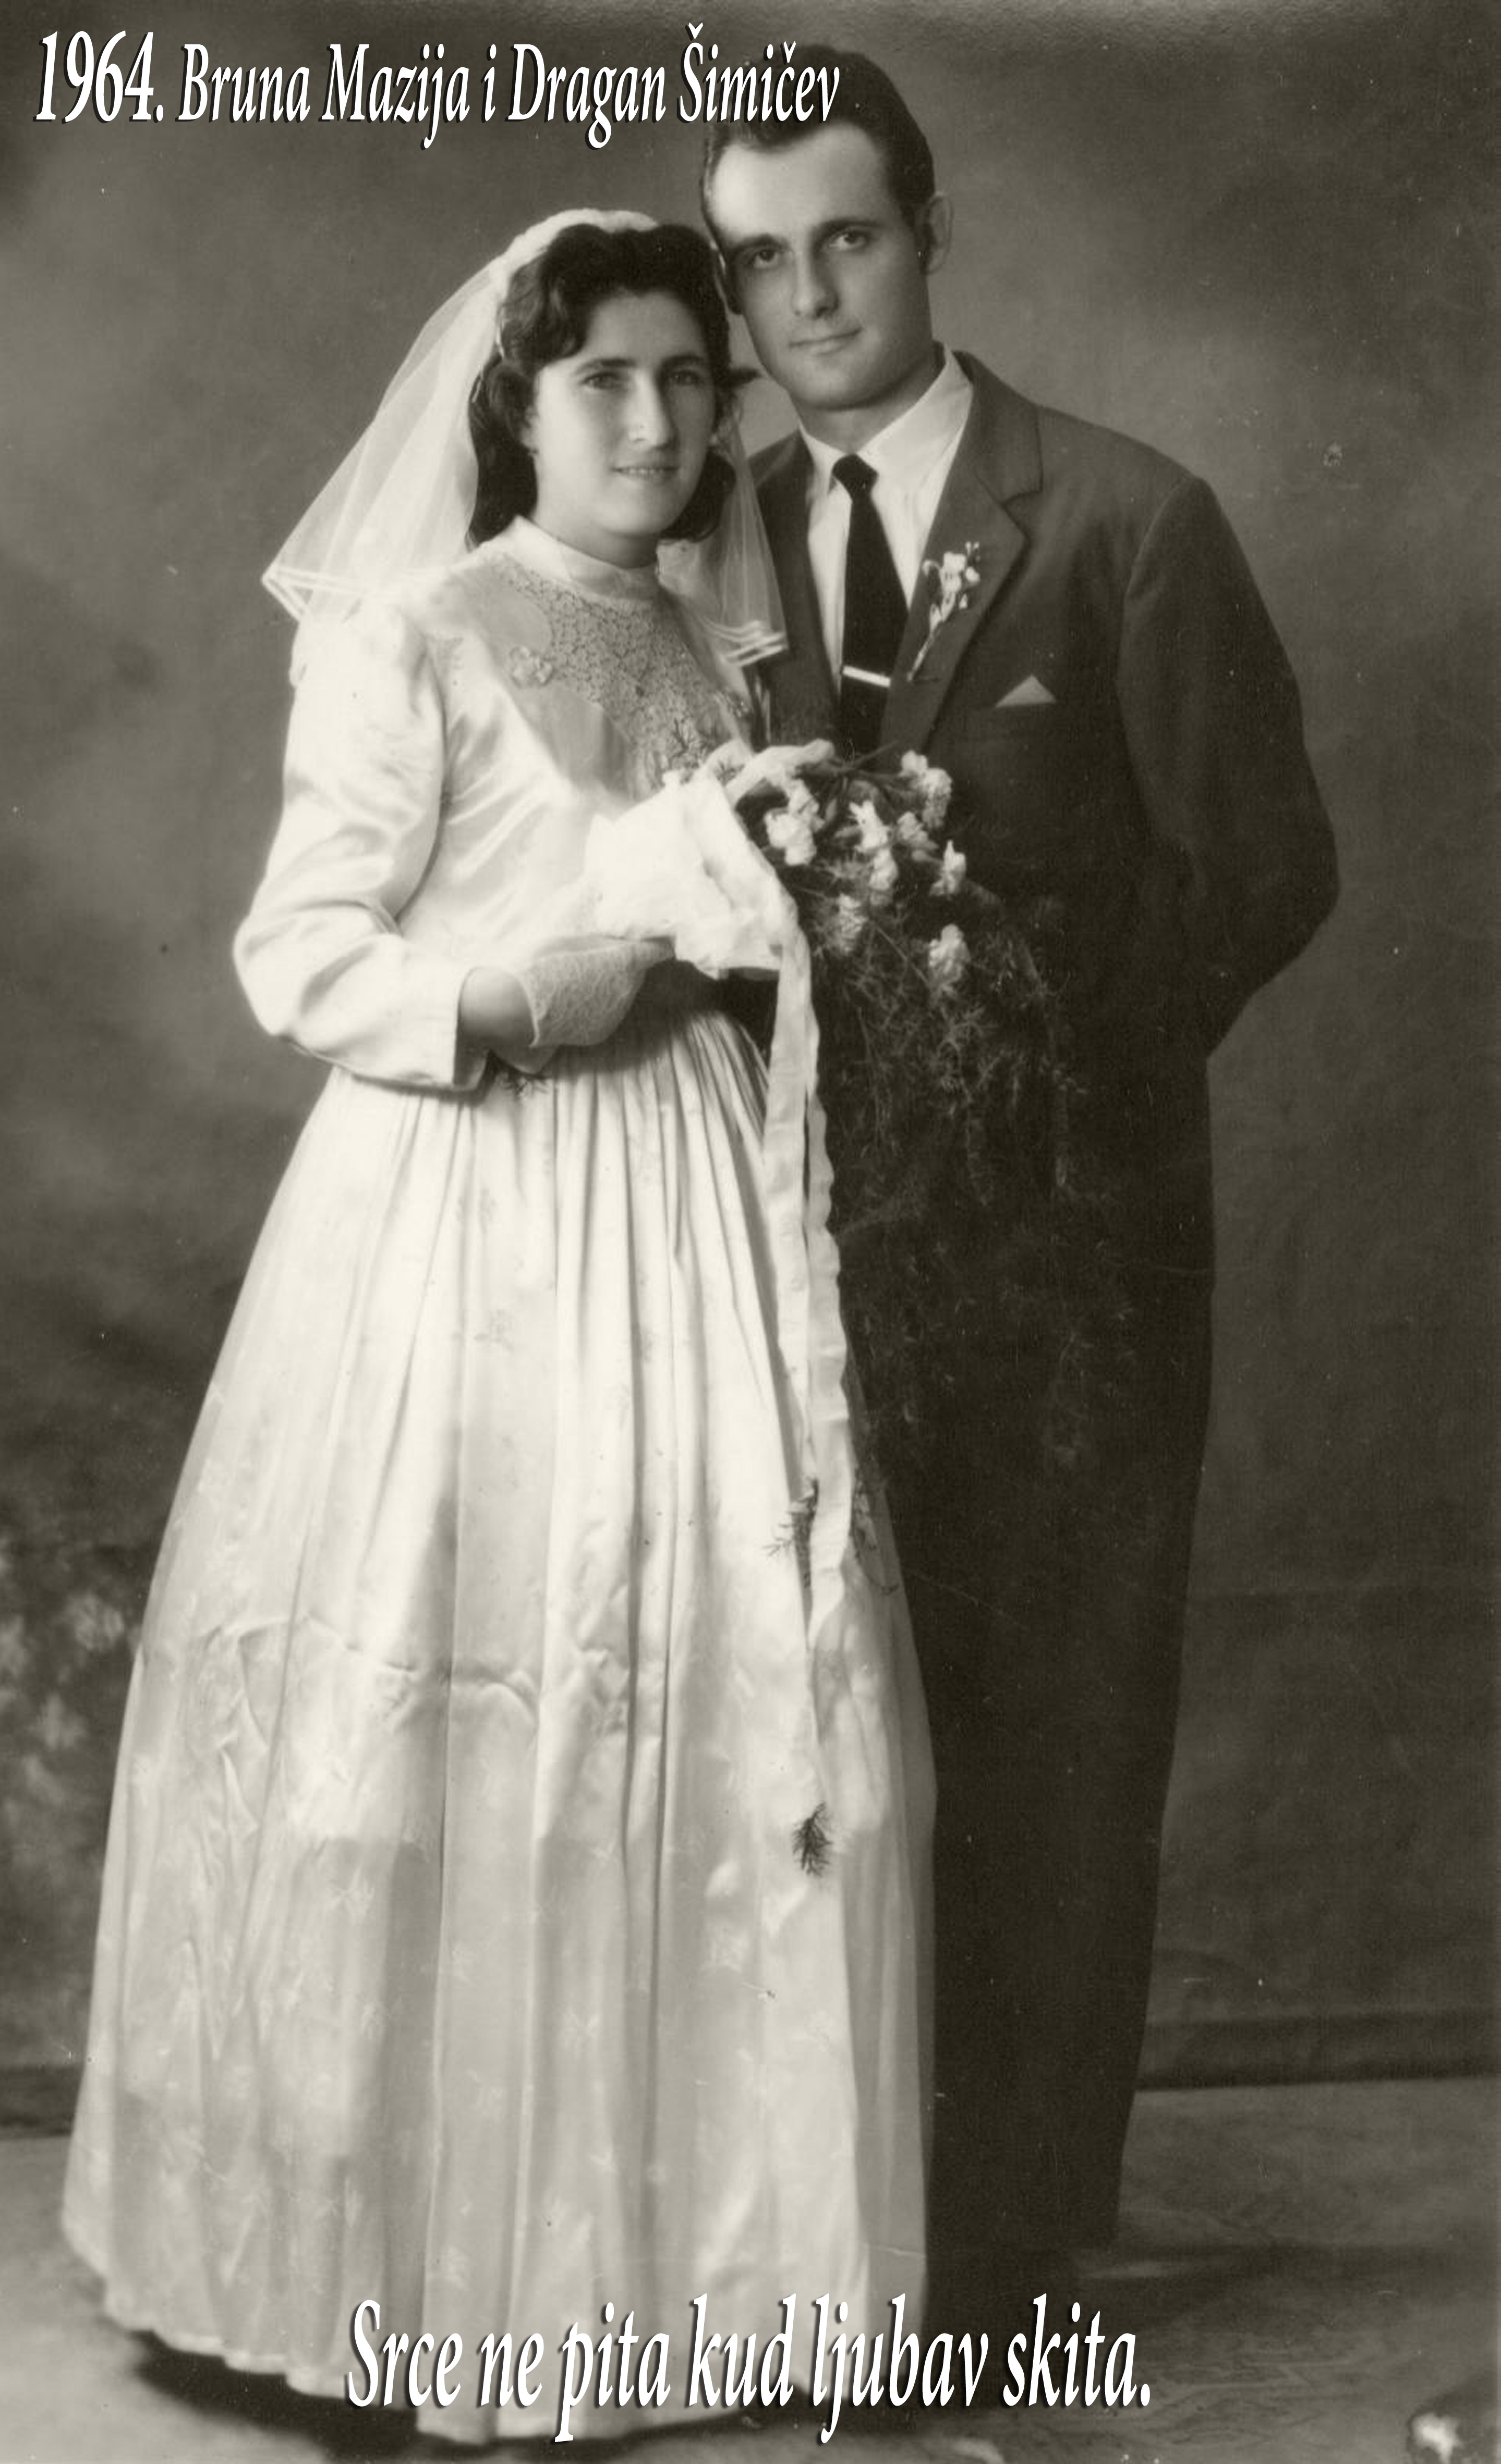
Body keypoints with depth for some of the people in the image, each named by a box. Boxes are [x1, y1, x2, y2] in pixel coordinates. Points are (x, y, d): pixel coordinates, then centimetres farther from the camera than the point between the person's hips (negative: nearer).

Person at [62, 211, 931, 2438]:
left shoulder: (710, 649, 16)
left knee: (709, 1707, 5)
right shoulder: (411, 641, -3)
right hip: (472, 1212, -6)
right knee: (477, 1729, -3)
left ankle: (657, 2235, 20)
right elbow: (297, 958, -6)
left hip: (692, 1211, 6)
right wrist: (504, 1003, -20)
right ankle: (445, 2272, 13)